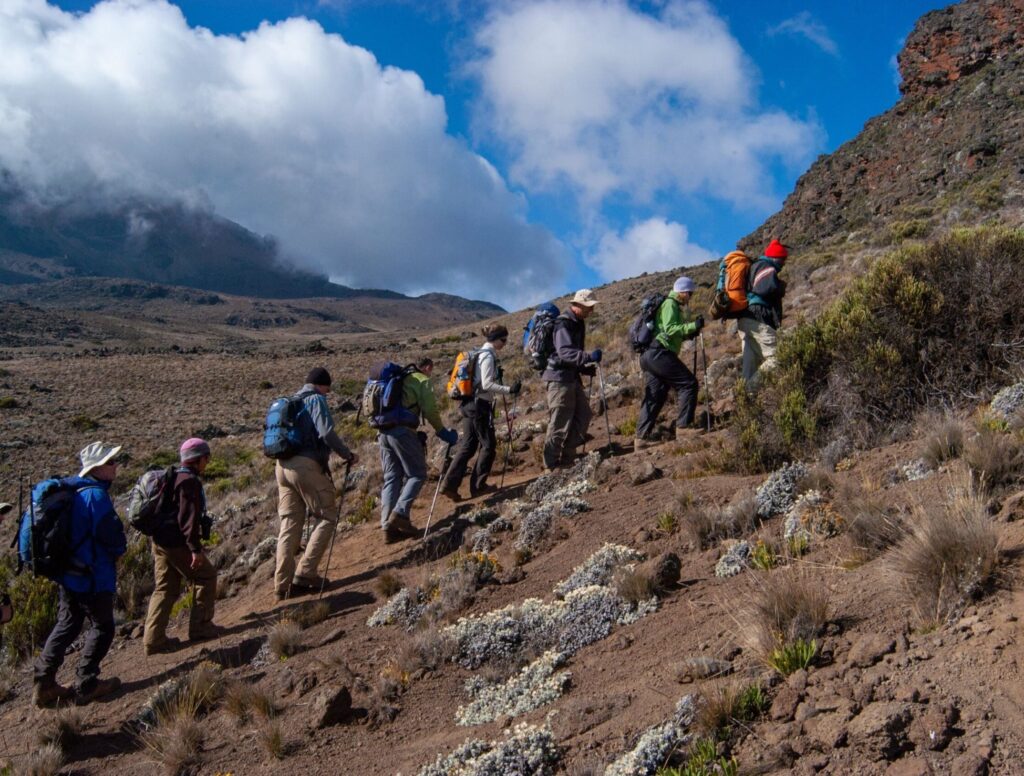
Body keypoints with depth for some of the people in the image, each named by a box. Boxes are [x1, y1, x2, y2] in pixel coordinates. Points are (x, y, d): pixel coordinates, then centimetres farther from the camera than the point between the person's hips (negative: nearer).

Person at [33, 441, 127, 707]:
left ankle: (43, 684, 19)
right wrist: (118, 551, 1)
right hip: (92, 575, -9)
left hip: (66, 571, 9)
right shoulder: (96, 495, -20)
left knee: (66, 625, 18)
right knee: (102, 627, 6)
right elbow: (112, 535, -21)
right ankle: (87, 685, 11)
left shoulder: (71, 490, 8)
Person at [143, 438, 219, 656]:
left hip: (160, 541, 9)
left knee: (165, 588, 11)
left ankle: (153, 639, 9)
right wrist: (195, 549, -22)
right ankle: (200, 626, 11)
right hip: (178, 543, -9)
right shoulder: (190, 481, -14)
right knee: (206, 576, 7)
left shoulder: (172, 477, 17)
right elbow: (189, 517, -21)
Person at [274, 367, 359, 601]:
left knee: (289, 525, 9)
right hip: (307, 466, -8)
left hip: (282, 466, 8)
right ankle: (305, 574, -7)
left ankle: (283, 584, 6)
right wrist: (348, 455, -6)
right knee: (326, 519, 2)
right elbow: (326, 433, -17)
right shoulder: (316, 400, -3)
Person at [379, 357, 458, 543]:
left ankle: (388, 526, 3)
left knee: (391, 478, 8)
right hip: (403, 431, -7)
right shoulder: (422, 380, 5)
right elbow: (430, 410, -3)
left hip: (383, 432, 7)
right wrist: (442, 432, 7)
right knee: (417, 474, 2)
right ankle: (400, 513, -15)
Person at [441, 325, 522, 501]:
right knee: (488, 445, 2)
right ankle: (478, 485, 8)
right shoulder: (488, 356, -13)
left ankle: (450, 485, 2)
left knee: (467, 446, 8)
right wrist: (509, 390, -22)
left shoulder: (480, 354, 16)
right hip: (480, 405, -9)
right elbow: (487, 385, -20)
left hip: (469, 404, 9)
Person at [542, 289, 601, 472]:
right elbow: (564, 352, -30)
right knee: (560, 423, -7)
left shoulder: (578, 323, 15)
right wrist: (589, 357, -39)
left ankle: (567, 458, 19)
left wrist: (586, 368, 12)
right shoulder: (563, 323, -16)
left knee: (583, 414, 10)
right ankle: (551, 465, 1)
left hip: (572, 377, 10)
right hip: (560, 377, -10)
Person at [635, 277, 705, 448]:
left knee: (654, 397, 8)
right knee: (688, 384, -10)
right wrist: (693, 326, -20)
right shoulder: (670, 304, -5)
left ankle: (641, 438, 5)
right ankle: (683, 427, -13)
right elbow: (670, 329, -18)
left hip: (650, 355, 11)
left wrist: (688, 333, 16)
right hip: (659, 353, -11)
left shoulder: (673, 305, 26)